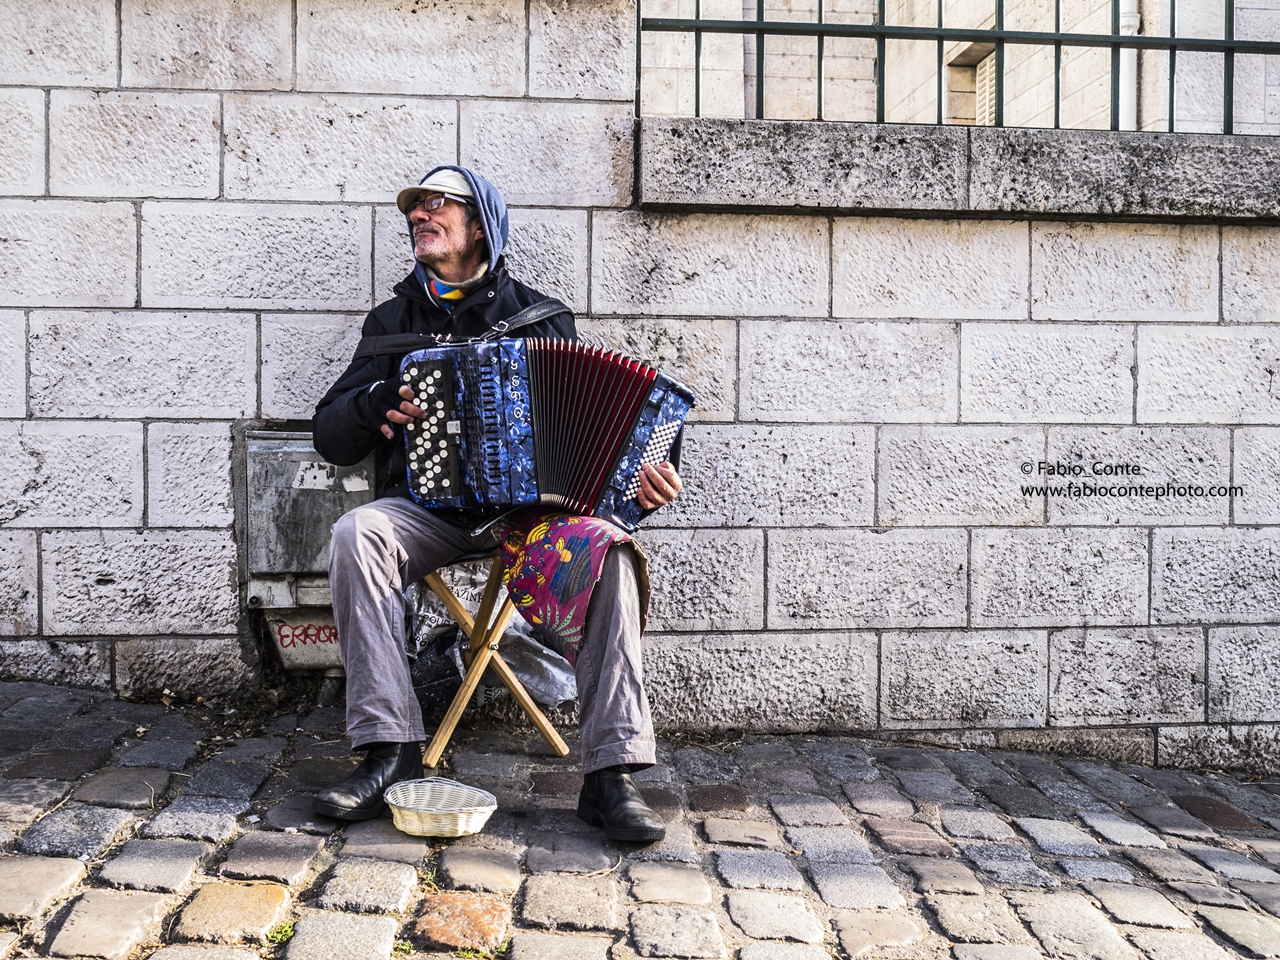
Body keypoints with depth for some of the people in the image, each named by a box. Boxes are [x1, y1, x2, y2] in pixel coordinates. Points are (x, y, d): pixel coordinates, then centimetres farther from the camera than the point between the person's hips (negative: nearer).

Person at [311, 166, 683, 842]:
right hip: (426, 508, 2)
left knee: (606, 545, -31)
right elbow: (330, 437, 12)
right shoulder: (394, 321, 15)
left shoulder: (541, 318, 11)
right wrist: (376, 403, -11)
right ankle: (390, 752, -27)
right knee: (357, 533, -30)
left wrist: (638, 479, -14)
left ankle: (610, 774, -29)